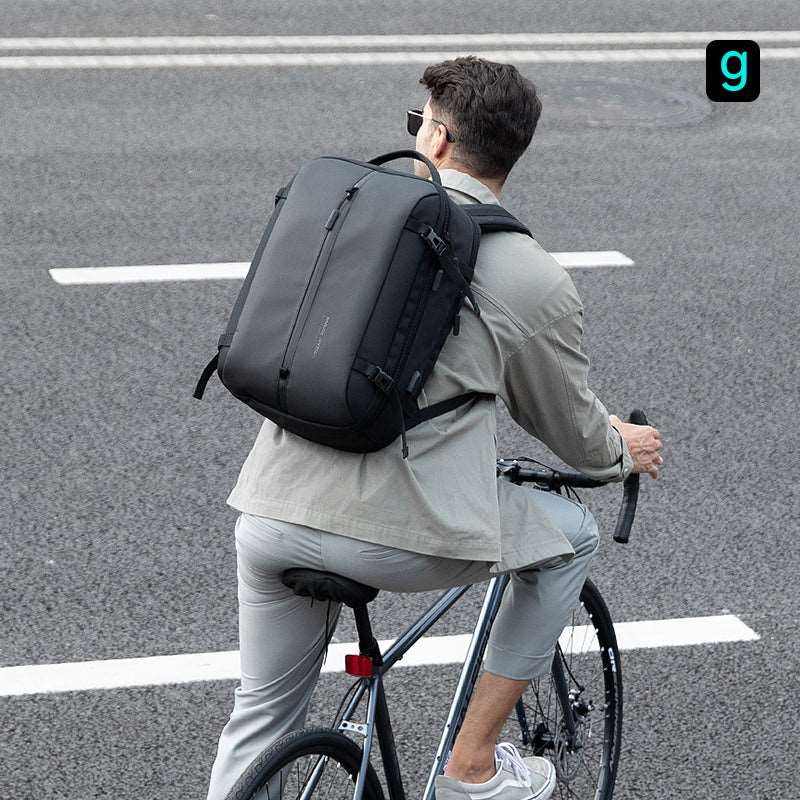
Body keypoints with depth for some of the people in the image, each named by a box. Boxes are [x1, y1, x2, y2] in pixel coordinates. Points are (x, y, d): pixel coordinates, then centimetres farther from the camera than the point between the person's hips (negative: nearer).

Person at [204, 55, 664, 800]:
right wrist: (624, 450, 38)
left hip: (270, 511, 5)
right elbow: (571, 432, 13)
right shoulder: (535, 280, -1)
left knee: (261, 717, 23)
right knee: (571, 535, 23)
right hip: (397, 532, -4)